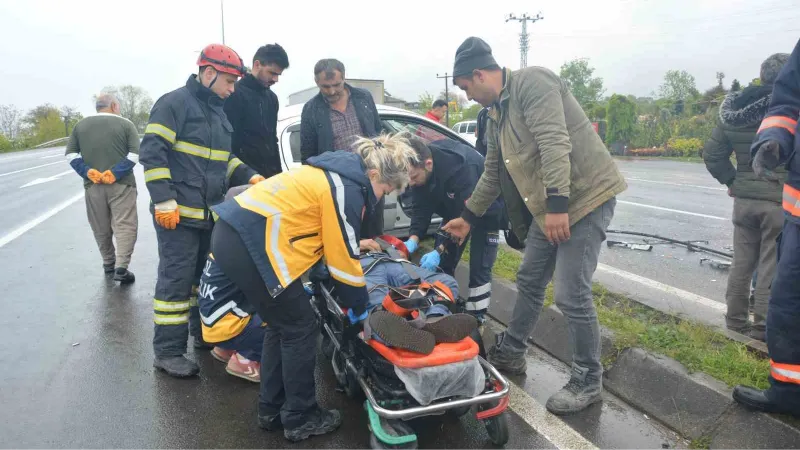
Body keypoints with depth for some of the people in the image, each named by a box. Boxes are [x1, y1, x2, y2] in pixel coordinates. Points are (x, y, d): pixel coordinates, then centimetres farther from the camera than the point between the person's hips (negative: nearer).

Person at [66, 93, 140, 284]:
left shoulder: (81, 125, 11)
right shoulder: (125, 124, -1)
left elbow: (71, 154, 4)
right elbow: (134, 154, -10)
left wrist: (87, 172, -4)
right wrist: (116, 173, -12)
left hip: (93, 185, 4)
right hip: (121, 184, -4)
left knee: (101, 228, 15)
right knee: (125, 225, -3)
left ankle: (108, 263, 27)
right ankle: (121, 267, -14)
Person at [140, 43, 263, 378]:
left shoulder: (218, 112, 18)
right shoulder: (175, 103, -9)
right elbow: (152, 152, -15)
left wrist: (249, 176, 6)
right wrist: (164, 200, -20)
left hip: (211, 213, 9)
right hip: (178, 213, -9)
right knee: (177, 281, -5)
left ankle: (204, 333, 34)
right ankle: (167, 351, 5)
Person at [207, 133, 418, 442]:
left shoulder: (337, 173, 19)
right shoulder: (347, 188, -11)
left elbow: (332, 241, 27)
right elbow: (343, 256, -6)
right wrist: (359, 303, 7)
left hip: (234, 235, 10)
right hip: (251, 243, -10)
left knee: (282, 326, 19)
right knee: (300, 328, 2)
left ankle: (272, 410, 29)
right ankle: (300, 419, 15)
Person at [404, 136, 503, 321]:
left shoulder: (461, 167, -40)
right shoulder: (418, 167, -20)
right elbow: (421, 207, -13)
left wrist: (440, 251, -38)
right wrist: (413, 239, -30)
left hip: (485, 211, -6)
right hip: (455, 209, 6)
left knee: (479, 268, -9)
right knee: (443, 264, 4)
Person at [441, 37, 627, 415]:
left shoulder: (530, 82, -14)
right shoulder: (497, 114, 14)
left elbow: (555, 143, -25)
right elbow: (492, 174, 22)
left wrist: (557, 203, -29)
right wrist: (468, 217, 25)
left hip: (586, 196, -10)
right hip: (548, 207, 10)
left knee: (571, 295, -7)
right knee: (530, 282, 17)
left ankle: (588, 381, 11)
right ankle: (510, 352, 35)